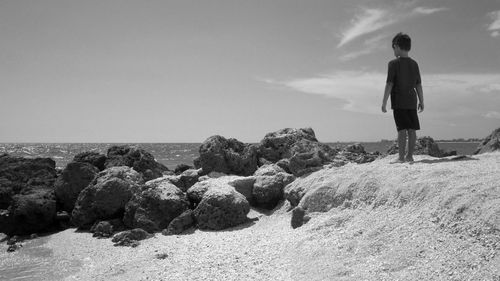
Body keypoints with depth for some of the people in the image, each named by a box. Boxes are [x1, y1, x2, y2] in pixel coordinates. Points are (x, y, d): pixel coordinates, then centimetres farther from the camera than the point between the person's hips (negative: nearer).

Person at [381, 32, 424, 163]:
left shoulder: (394, 63, -7)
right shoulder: (414, 64, 10)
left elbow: (389, 84, -11)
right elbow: (418, 85, 11)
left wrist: (384, 102, -7)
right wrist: (421, 101, 17)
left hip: (398, 102, -5)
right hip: (412, 101, 5)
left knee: (402, 129, -7)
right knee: (412, 129, 6)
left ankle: (401, 157, -6)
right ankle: (409, 156, 10)